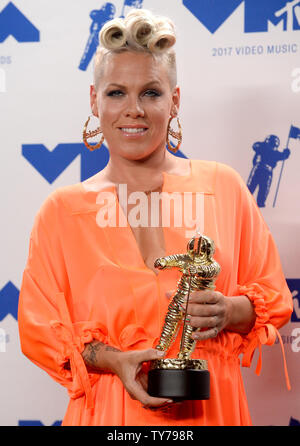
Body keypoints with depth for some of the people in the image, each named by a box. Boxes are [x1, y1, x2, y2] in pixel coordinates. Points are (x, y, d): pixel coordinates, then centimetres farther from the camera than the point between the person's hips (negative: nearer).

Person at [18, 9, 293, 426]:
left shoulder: (223, 187, -1)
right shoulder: (62, 211, -2)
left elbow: (274, 301, 5)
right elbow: (41, 330, 0)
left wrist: (230, 312, -16)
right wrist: (113, 360, -16)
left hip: (211, 408, 1)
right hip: (109, 413, -1)